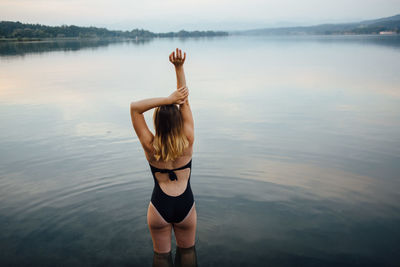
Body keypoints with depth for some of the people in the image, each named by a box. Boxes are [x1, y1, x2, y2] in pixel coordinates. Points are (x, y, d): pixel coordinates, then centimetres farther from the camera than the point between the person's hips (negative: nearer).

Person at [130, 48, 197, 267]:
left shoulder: (151, 147, -18)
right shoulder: (188, 142, -15)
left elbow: (135, 107, -18)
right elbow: (185, 101, -11)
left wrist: (168, 99, -27)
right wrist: (179, 67, -17)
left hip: (160, 207, -1)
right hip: (186, 205, 1)